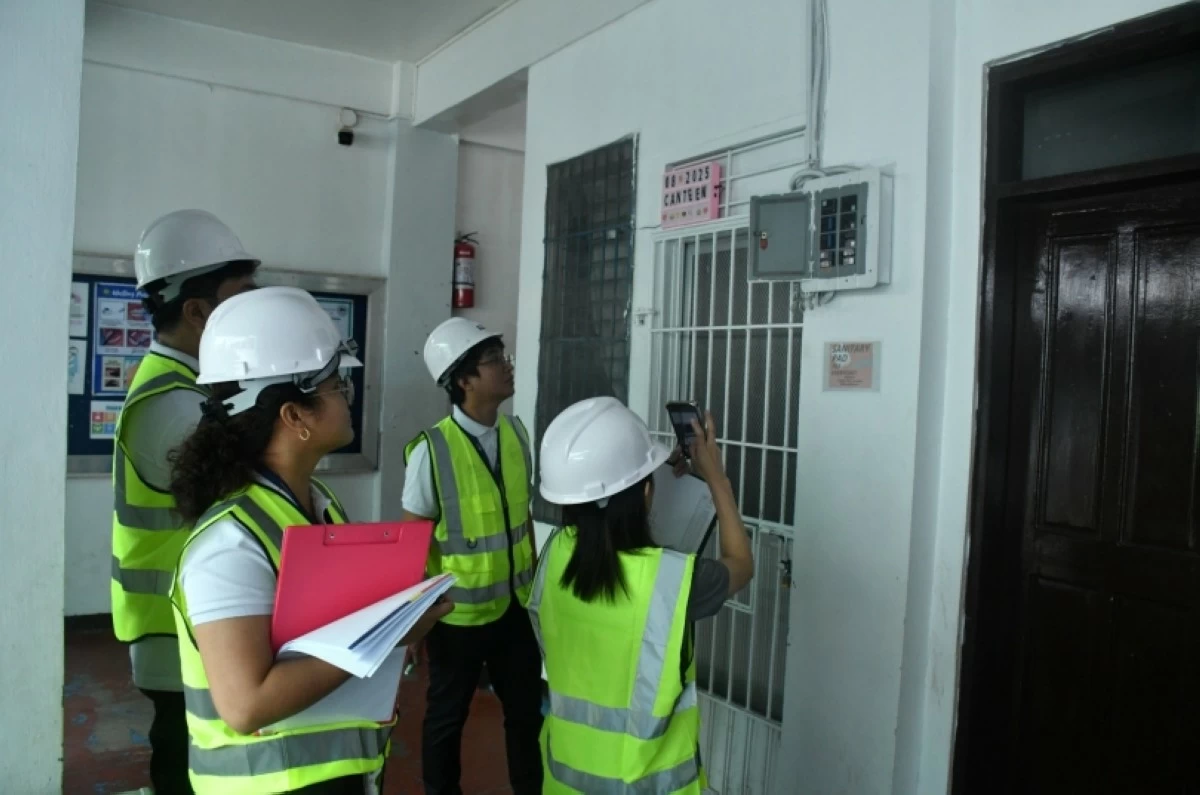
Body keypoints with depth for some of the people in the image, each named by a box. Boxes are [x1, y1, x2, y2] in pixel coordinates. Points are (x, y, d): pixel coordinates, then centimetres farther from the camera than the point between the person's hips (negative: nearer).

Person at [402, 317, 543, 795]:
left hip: (516, 605, 5)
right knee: (447, 719, 17)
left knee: (528, 710, 19)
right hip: (457, 613, -5)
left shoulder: (516, 434, -3)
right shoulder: (432, 451, -19)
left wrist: (536, 583, 10)